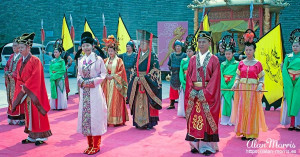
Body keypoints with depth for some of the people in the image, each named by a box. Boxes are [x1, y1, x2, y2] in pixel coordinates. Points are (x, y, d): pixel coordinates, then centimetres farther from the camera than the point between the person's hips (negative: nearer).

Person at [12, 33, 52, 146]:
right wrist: (22, 87, -7)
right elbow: (18, 78, 10)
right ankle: (31, 136, 20)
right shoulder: (20, 62, 11)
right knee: (28, 114, 10)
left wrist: (26, 87, -16)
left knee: (37, 113, -1)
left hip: (34, 92, -7)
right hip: (24, 92, 7)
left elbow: (36, 77, -16)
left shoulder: (35, 61, -11)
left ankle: (41, 136, 9)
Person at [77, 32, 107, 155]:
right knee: (85, 115, 7)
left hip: (95, 90, -5)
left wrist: (93, 82, -15)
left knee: (95, 115, -2)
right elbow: (79, 75, 14)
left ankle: (96, 145, 10)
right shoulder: (80, 60, 11)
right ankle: (90, 144, 19)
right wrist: (82, 82, -6)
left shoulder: (98, 59, -4)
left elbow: (103, 74, -4)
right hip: (84, 91, 5)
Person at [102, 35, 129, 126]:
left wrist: (113, 76, -13)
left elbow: (121, 72, -5)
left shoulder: (119, 60, 0)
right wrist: (106, 76, -6)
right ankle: (108, 119, 9)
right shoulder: (105, 61, 13)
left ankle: (117, 120, 1)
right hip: (107, 83, 5)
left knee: (115, 102, -5)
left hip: (115, 84, -4)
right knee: (107, 101, 3)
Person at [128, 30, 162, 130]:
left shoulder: (153, 56, -4)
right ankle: (139, 122, 13)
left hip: (149, 84, -5)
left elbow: (155, 70, -11)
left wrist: (144, 78, -15)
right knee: (138, 102, 5)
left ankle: (149, 122, 3)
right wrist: (136, 78, -3)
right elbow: (135, 70, 15)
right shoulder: (138, 56, 13)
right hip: (137, 83, 5)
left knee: (148, 102, -5)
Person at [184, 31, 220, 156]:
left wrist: (205, 92, -15)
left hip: (208, 93, -3)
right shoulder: (193, 59, 10)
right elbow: (188, 76, 7)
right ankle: (196, 144, 15)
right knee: (194, 118, 3)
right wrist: (192, 90, -8)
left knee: (207, 119, -1)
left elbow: (215, 78, -7)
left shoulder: (214, 59, 0)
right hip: (193, 93, 3)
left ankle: (208, 146, 10)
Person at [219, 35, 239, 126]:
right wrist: (223, 85, -8)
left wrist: (232, 86, -15)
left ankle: (231, 120, 9)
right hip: (224, 87, 3)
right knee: (224, 104, 6)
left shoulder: (236, 64, -1)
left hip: (233, 88, -3)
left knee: (232, 103, 0)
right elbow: (221, 76, 5)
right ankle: (224, 120, 15)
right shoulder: (223, 64, 10)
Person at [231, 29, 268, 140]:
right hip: (242, 89, 2)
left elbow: (262, 77, 1)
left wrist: (260, 85, -16)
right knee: (242, 109, 2)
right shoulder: (241, 63, 7)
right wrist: (236, 83, -6)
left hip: (253, 90, -2)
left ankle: (252, 133, 12)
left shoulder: (257, 63, 0)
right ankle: (244, 132, 14)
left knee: (252, 110, 1)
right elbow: (238, 75, 11)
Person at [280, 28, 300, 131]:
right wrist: (288, 80, -8)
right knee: (289, 100, 2)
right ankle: (291, 123, 8)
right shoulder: (288, 56, 8)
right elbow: (284, 69, 3)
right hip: (289, 81, 2)